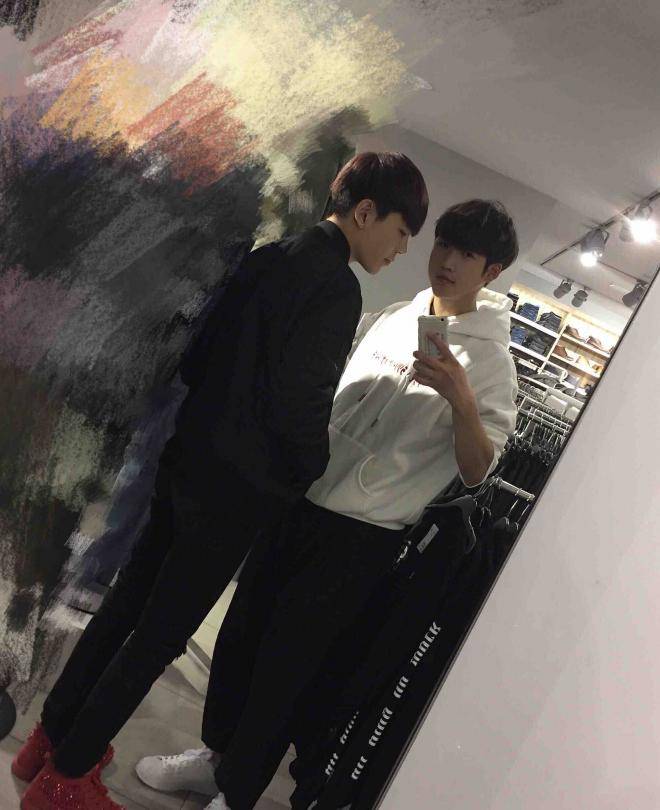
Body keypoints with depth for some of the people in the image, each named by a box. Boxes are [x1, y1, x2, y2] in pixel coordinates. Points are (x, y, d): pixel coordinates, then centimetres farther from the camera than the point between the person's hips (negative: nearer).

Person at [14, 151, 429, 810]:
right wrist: (318, 473, -3)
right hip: (240, 489, -8)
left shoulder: (267, 258, 9)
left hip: (187, 461, 8)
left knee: (129, 600, 19)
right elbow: (299, 406, -20)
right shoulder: (336, 287, -17)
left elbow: (195, 360, 11)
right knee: (161, 633, 7)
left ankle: (52, 736, 37)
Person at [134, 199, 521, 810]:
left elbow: (477, 471, -15)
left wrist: (461, 399, -30)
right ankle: (213, 756, 40)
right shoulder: (388, 319, 9)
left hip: (361, 540, -5)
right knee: (241, 634, 16)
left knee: (283, 665, 4)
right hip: (299, 502, 6)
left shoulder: (490, 361, -7)